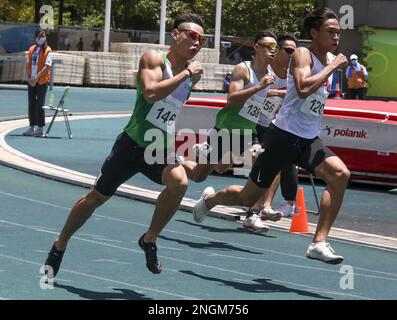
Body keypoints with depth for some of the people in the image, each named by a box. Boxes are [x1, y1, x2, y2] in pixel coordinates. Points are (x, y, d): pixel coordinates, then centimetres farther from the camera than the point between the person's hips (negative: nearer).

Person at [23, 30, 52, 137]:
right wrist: (29, 78, -2)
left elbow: (47, 67, -15)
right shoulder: (31, 49, 10)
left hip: (42, 82, -6)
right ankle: (32, 127, 16)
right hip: (31, 81, 6)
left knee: (39, 105, -4)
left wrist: (36, 78, -18)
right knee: (31, 104, 9)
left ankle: (40, 129, 0)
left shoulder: (47, 51, -7)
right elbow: (28, 64, 11)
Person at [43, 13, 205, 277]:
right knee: (97, 197, 8)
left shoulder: (193, 73, 6)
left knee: (179, 182, -28)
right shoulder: (154, 58, -12)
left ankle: (150, 240, -8)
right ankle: (60, 246, 30)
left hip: (162, 149, 4)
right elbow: (150, 93, -30)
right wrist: (186, 73, -26)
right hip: (133, 143, -4)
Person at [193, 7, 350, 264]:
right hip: (285, 135, -6)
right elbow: (303, 88, -33)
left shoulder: (331, 59, 10)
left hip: (310, 139, 6)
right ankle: (210, 199, 40)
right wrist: (332, 67, -27)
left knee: (340, 174, -22)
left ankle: (319, 243, -20)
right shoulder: (302, 55, -13)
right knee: (248, 197, 6)